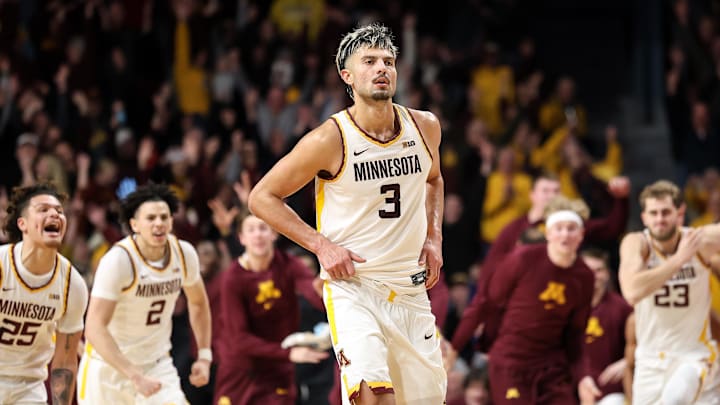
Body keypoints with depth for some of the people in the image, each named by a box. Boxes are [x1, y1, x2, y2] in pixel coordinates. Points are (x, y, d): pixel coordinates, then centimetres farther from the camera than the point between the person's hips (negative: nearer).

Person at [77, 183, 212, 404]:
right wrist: (135, 376, -34)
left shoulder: (184, 254, -7)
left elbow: (198, 302, 15)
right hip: (109, 363, -4)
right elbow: (94, 328, -28)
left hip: (157, 363, 4)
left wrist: (204, 355, 7)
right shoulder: (118, 260, -24)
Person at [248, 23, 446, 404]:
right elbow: (262, 197, -6)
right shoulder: (330, 140, -14)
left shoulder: (424, 127, 1)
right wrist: (321, 245, -13)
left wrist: (433, 238, 9)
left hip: (410, 287, 5)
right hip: (351, 285, -5)